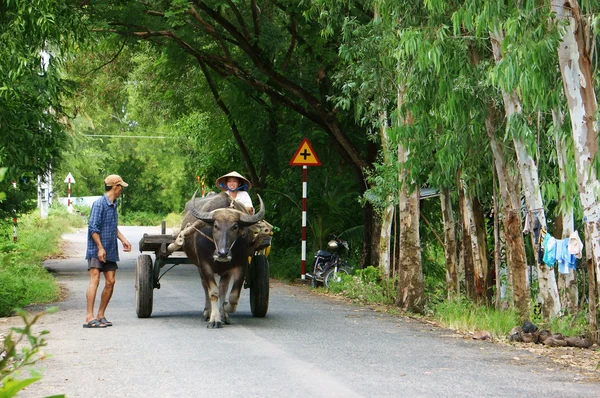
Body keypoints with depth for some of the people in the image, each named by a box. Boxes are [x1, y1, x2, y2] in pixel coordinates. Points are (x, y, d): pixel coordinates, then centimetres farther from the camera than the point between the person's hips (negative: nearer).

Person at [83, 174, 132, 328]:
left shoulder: (114, 205, 15)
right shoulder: (99, 204, -11)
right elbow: (93, 227, -16)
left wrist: (123, 239, 18)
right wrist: (100, 248, -19)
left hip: (110, 251, 8)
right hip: (96, 250, -8)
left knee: (110, 282, 4)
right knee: (95, 280, -15)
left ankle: (100, 315, 13)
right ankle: (89, 317, -19)